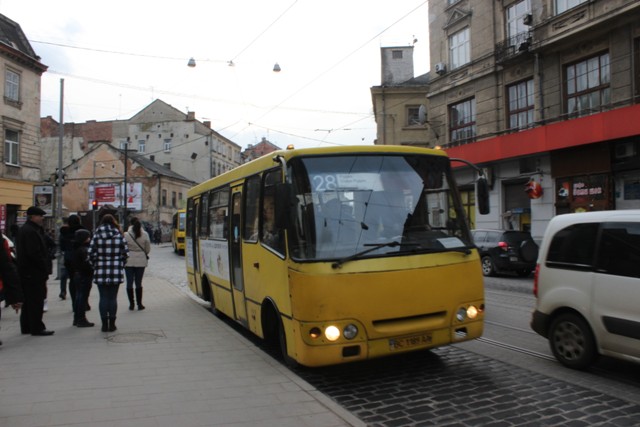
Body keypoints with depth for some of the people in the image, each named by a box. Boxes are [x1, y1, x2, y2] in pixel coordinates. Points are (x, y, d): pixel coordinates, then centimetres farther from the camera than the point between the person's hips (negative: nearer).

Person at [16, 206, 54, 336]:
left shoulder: (26, 230, 18)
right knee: (36, 301, -5)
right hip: (33, 273, -11)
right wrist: (45, 267, -15)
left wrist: (45, 266, 13)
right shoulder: (30, 231, -16)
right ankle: (37, 328, 0)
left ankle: (26, 327, 23)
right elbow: (34, 253, -23)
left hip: (27, 272, 11)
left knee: (29, 301, 16)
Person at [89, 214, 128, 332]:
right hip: (116, 273, 0)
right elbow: (125, 253, -1)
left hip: (101, 272, 0)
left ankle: (104, 324, 8)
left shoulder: (97, 236, 0)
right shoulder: (119, 236, 0)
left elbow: (91, 253, -4)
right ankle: (112, 324, 10)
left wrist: (96, 265, 10)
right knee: (113, 298, 7)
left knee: (103, 298, 6)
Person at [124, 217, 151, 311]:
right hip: (141, 261, 1)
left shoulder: (126, 235, -10)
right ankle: (139, 304, 11)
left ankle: (131, 304, 10)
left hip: (129, 261, -1)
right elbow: (148, 249, 1)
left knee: (129, 283, 8)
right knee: (138, 283, 9)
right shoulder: (145, 234, -5)